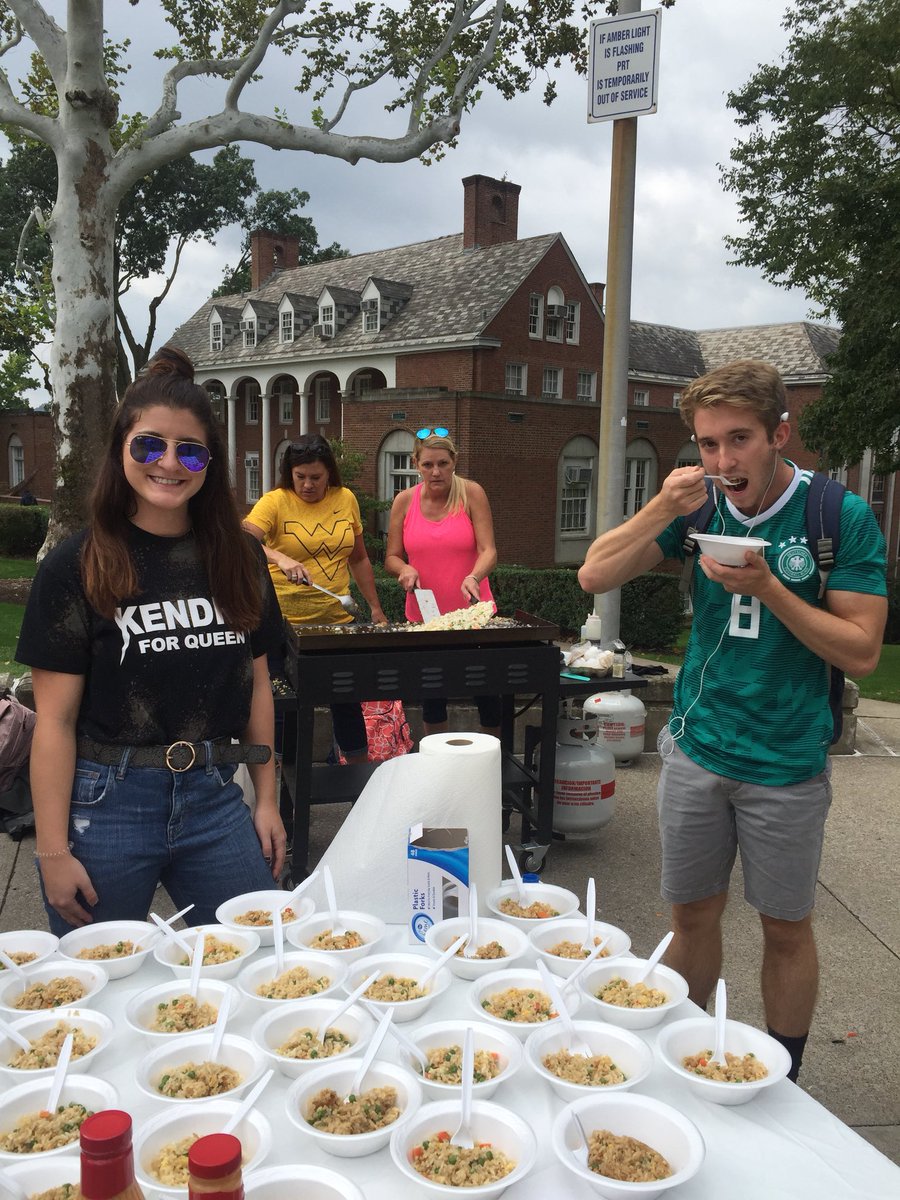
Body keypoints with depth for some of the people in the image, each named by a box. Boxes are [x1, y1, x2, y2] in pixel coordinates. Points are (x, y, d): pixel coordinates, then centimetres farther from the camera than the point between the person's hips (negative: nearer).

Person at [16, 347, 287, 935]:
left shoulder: (239, 558, 4)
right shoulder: (77, 567, -7)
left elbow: (256, 682, 10)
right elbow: (56, 718, -7)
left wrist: (267, 802, 9)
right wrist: (53, 851, -8)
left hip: (215, 799, 3)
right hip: (107, 806, -3)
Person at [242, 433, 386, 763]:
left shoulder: (346, 499, 6)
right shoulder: (275, 502, -7)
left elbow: (359, 559, 15)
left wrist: (376, 608, 14)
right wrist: (279, 558, -39)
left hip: (337, 620, 3)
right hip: (285, 622, -3)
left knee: (347, 699, 10)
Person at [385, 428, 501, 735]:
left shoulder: (471, 494, -6)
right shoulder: (404, 501, 1)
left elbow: (488, 551, -13)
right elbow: (391, 558, 7)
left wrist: (474, 577, -32)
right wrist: (404, 569, -15)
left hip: (471, 612, -2)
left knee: (487, 693, 5)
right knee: (431, 698, 13)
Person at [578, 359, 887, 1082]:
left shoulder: (841, 517, -10)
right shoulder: (701, 506, 0)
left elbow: (862, 652, -13)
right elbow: (595, 577, -5)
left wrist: (769, 587, -24)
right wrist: (661, 510, -19)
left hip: (786, 762, -2)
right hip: (696, 749, 3)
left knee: (786, 928, 12)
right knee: (694, 914, 15)